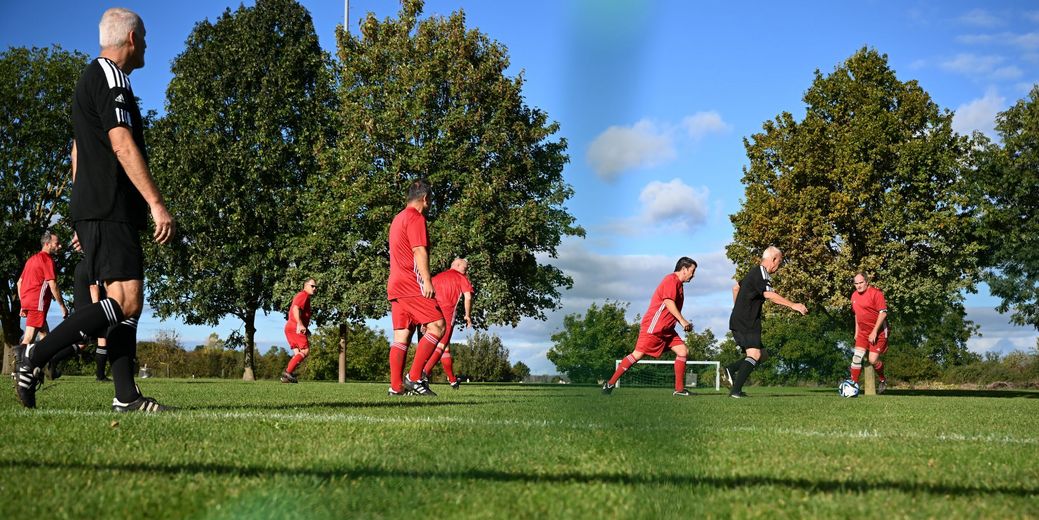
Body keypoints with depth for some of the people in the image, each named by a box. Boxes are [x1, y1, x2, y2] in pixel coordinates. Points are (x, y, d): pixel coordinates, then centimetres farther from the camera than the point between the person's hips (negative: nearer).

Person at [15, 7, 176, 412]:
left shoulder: (91, 79, 24)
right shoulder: (110, 78, -8)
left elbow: (78, 153, 26)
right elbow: (123, 146, -18)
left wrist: (84, 221, 27)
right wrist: (157, 204, -21)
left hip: (94, 211, 11)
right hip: (110, 211, -11)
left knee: (126, 302, 5)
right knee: (126, 301, -15)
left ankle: (126, 396, 1)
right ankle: (36, 355, -14)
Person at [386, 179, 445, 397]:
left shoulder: (398, 218, 24)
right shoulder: (416, 217, -6)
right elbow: (419, 250, -16)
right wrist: (427, 280, -21)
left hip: (396, 286, 10)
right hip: (412, 285, -10)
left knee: (401, 336, 5)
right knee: (437, 326, -9)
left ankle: (396, 386, 0)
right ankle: (414, 378, -15)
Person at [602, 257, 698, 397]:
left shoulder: (678, 284, 19)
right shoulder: (671, 279, -9)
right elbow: (669, 302, -20)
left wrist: (683, 323, 12)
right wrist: (682, 321, -19)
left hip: (666, 329, 10)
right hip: (654, 326, -10)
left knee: (683, 351, -1)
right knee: (638, 354, -10)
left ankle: (679, 389, 1)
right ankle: (610, 383, -4)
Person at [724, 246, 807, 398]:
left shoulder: (755, 273, 19)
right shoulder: (760, 275, -13)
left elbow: (736, 288, 32)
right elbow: (769, 295, -28)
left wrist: (738, 309, 37)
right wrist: (793, 305, -29)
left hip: (740, 321, 10)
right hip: (745, 323, -10)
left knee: (762, 355, 12)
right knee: (754, 355, -21)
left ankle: (731, 369, -1)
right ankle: (736, 390, -28)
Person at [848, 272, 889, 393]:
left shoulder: (876, 293, -14)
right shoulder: (854, 295, 10)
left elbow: (883, 313, -18)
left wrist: (874, 331, -20)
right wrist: (856, 332, 19)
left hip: (878, 332, -6)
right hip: (863, 332, 6)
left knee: (873, 360, -9)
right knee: (857, 357, -7)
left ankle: (882, 380, 18)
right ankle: (854, 383, -3)